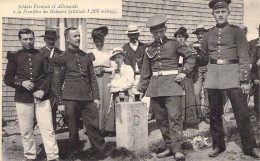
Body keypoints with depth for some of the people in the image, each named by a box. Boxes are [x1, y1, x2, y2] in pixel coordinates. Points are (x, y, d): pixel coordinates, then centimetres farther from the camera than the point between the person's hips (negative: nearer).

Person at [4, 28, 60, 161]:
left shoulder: (41, 55, 9)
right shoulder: (14, 57, 9)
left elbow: (49, 75, 7)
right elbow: (7, 78, 8)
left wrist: (43, 90, -8)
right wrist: (21, 83, -9)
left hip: (41, 97, 0)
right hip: (23, 99, 1)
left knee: (48, 129, -5)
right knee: (26, 131, 7)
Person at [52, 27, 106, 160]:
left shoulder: (86, 56, 15)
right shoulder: (61, 58, 2)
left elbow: (92, 78, 16)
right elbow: (57, 83, 1)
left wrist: (96, 97, 9)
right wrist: (60, 103, -2)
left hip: (87, 99, 3)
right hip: (71, 99, -3)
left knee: (93, 126, 0)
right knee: (73, 128, 5)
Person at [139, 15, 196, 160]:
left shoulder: (175, 44, 3)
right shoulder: (149, 49, 13)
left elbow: (191, 57, 7)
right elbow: (146, 72, 18)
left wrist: (184, 72, -6)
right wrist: (142, 88, 14)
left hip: (172, 83, -4)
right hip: (155, 86, 5)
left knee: (175, 117, -12)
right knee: (161, 118, 7)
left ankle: (177, 149, -9)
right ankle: (169, 147, 18)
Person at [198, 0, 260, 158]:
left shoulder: (236, 31, 2)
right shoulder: (208, 35, 12)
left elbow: (244, 57, -4)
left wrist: (245, 80, -10)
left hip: (232, 73, -3)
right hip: (213, 74, 3)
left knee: (242, 112, -4)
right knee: (215, 112, 7)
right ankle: (218, 145, 20)